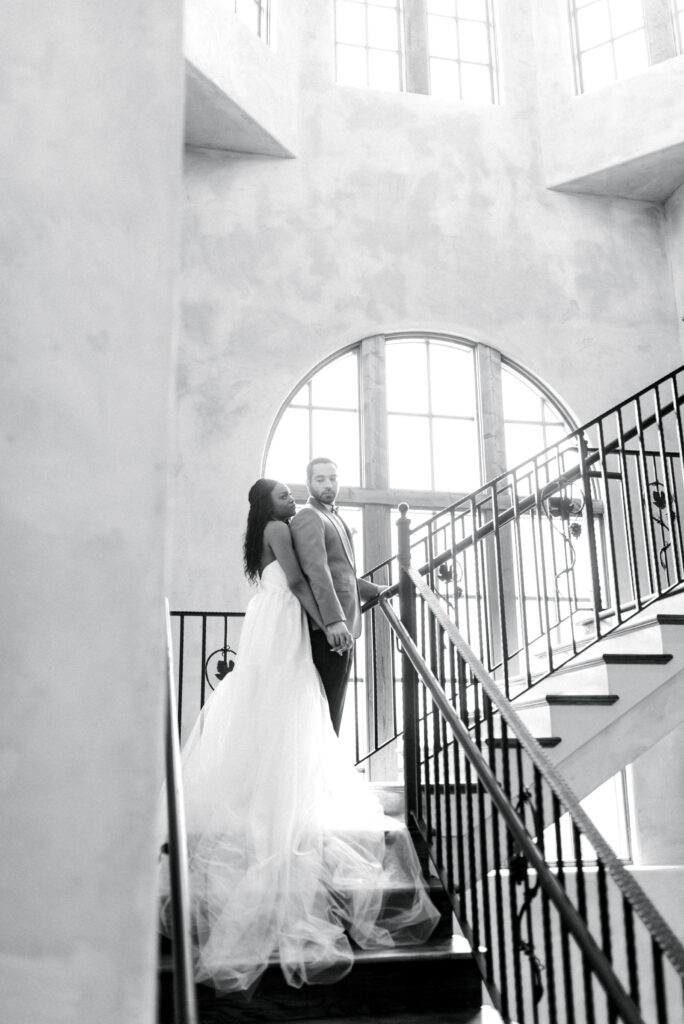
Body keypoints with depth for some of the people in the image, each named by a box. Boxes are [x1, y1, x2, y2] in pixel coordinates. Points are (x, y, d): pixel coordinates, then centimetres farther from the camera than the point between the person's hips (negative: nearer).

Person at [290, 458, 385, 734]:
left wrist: (373, 591, 32)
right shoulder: (308, 517, -8)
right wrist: (333, 620, -30)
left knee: (333, 707, 9)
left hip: (343, 627, 10)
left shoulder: (334, 518, 23)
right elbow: (316, 571, -21)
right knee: (325, 709, -10)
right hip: (327, 628, -10)